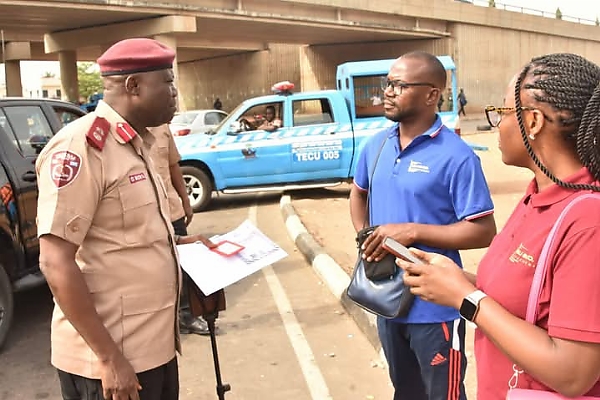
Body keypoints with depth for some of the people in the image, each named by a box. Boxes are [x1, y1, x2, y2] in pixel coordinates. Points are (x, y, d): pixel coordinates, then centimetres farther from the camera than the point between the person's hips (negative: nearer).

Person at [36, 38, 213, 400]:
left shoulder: (133, 144, 11)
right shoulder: (81, 146, -18)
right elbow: (56, 263, -22)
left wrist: (175, 244, 18)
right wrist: (109, 358, -22)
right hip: (112, 360, -9)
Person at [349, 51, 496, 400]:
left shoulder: (457, 156, -18)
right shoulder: (376, 145, 2)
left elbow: (484, 232, -19)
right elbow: (359, 192, 20)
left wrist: (412, 231, -26)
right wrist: (364, 238, 4)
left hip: (434, 306, -6)